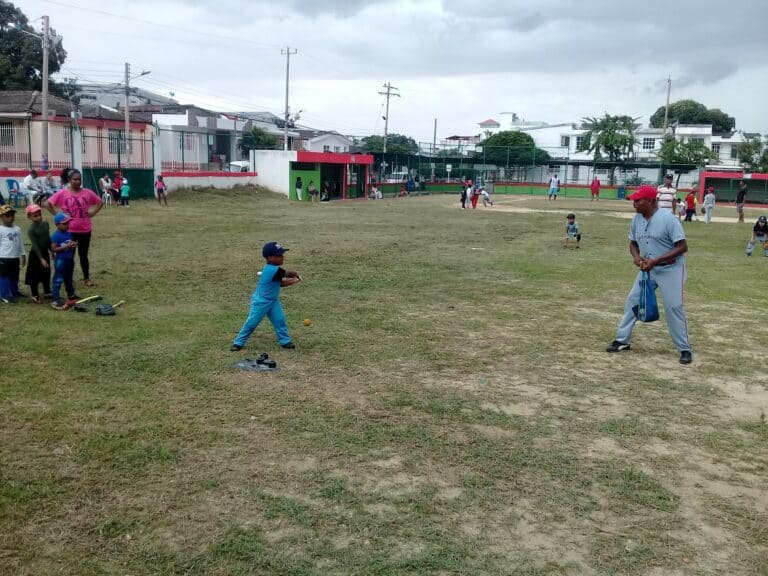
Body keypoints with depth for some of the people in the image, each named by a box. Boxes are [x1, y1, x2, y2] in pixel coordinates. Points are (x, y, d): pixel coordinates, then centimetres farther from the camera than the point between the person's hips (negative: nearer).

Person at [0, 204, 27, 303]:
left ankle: (15, 293, 31)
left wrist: (23, 256, 15)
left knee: (14, 277, 17)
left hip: (15, 258, 6)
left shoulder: (17, 229, 8)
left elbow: (20, 243, 14)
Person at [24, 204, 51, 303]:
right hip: (35, 254, -6)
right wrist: (41, 258, -27)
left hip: (45, 252, 6)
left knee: (46, 274, 17)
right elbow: (35, 245, -23)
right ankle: (35, 295, 15)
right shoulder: (31, 229, -20)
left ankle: (47, 292, 32)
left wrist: (52, 250, 17)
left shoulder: (45, 224, 0)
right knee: (34, 275, 4)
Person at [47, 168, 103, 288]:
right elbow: (49, 203, -2)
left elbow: (100, 202, 10)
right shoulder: (62, 193, -7)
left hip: (85, 229, 1)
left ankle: (87, 278, 20)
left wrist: (92, 213, 0)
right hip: (69, 230, -1)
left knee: (83, 255, 10)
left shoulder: (87, 192, -2)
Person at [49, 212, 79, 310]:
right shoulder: (56, 235, -16)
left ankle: (71, 295, 39)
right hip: (60, 260, -7)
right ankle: (55, 300, -6)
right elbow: (53, 249, -20)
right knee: (58, 280, -6)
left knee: (69, 279, 23)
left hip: (69, 259, 7)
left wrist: (74, 244, -5)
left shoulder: (69, 233, 6)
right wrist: (66, 246, -25)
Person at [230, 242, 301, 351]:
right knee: (252, 322, -2)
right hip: (261, 301, -9)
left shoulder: (272, 268, 2)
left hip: (273, 301, 9)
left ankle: (285, 340, 14)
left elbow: (280, 283, 6)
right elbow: (288, 273, -16)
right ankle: (238, 342, 9)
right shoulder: (273, 270, -29)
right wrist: (295, 275, 6)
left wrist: (293, 281, -6)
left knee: (279, 320, 4)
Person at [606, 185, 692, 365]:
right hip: (648, 268, 7)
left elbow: (683, 247, -21)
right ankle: (622, 340, 18)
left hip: (671, 269, -7)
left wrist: (655, 261, -25)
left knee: (673, 306, -9)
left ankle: (685, 349, 4)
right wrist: (636, 257, -10)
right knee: (632, 300, 6)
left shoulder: (668, 219, -21)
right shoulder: (637, 219, 0)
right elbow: (633, 243, 13)